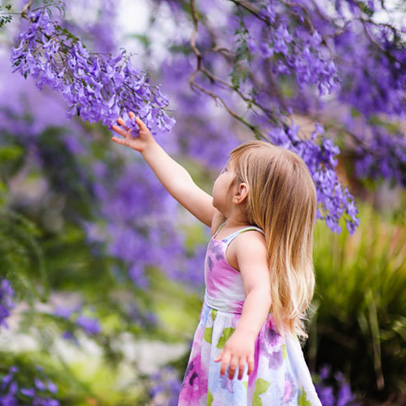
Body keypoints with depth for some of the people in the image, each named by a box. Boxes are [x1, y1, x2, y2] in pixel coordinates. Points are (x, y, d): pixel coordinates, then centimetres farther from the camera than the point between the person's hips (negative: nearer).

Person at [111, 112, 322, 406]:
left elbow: (260, 290, -39)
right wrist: (150, 148, 25)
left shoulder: (250, 242, -24)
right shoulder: (223, 222, 5)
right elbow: (184, 187, 17)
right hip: (220, 344, 9)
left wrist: (245, 335, -57)